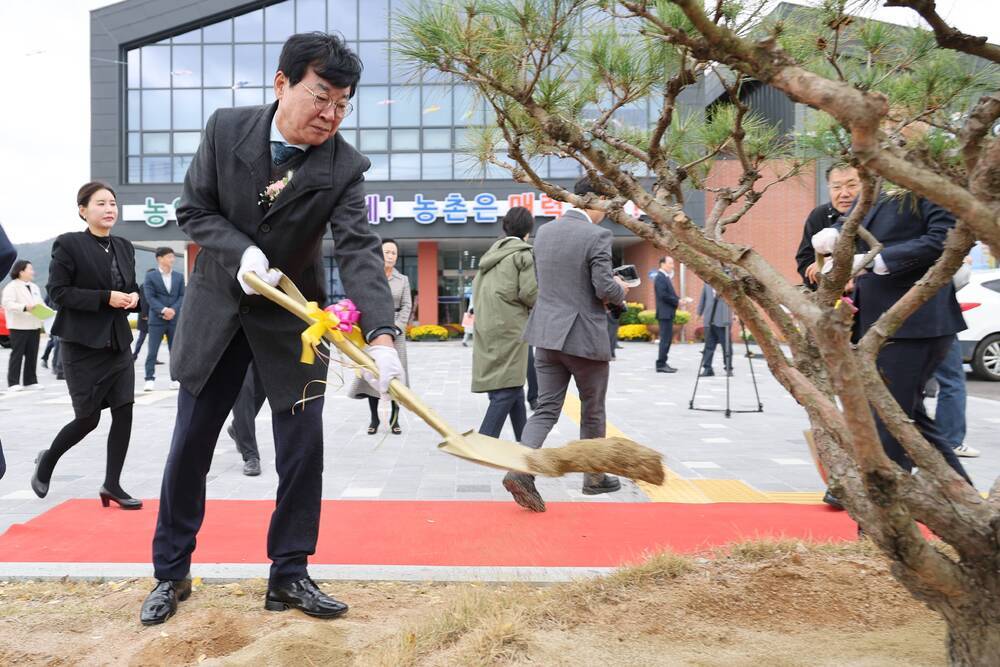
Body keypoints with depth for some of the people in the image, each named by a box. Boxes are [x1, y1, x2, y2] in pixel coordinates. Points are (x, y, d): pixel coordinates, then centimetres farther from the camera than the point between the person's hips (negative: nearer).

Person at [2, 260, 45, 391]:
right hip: (19, 326, -7)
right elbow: (8, 303, -17)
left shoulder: (34, 287, 19)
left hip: (34, 325, 7)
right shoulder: (11, 287, -5)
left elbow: (41, 304, 23)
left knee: (32, 355, 7)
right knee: (17, 354, -4)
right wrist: (24, 307, -29)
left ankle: (30, 380, 13)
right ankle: (13, 382, -1)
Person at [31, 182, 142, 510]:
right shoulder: (68, 244, -8)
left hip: (119, 341, 6)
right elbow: (57, 292, -13)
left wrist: (133, 297, -4)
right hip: (82, 345, -5)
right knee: (88, 418, 1)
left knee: (124, 412, -1)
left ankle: (112, 485, 10)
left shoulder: (124, 247, 10)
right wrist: (106, 298, -21)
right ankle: (47, 460, 30)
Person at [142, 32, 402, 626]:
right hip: (217, 307, 1)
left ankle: (289, 576, 17)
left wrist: (382, 334, -41)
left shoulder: (344, 166, -15)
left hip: (292, 316, -1)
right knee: (190, 445, 8)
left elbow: (360, 251, -26)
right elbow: (194, 210, -3)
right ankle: (171, 573, 24)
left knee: (303, 450, 0)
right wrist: (241, 253, -23)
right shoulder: (226, 129, -10)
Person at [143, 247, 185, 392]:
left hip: (175, 319, 3)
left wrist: (173, 310, -11)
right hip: (156, 319, -3)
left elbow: (182, 296, 5)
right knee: (152, 351, -4)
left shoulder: (179, 276, 11)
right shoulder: (150, 276, 1)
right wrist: (163, 310, -18)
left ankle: (175, 379, 10)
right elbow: (149, 296, -6)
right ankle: (150, 379, 0)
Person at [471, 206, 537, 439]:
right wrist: (539, 307, 8)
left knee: (513, 386, 15)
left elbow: (476, 288, 18)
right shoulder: (524, 254, -5)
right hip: (509, 328, -8)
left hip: (486, 327, 8)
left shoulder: (492, 252, 18)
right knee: (508, 387, -6)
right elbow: (530, 293, -12)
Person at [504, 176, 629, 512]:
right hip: (585, 336, -5)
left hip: (547, 334, 5)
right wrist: (620, 291, 5)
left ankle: (521, 469, -13)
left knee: (546, 409, 7)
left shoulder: (544, 231, 8)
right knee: (592, 412, 13)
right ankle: (594, 478, 28)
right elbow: (605, 288, -18)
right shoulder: (596, 236, -14)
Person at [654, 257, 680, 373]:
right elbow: (663, 295, -21)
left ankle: (662, 363, 17)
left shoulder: (666, 277, 18)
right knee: (665, 339, -9)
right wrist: (677, 301, -13)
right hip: (665, 313, -10)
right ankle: (661, 364, -6)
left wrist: (677, 300, 2)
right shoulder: (660, 277, -12)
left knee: (667, 339, 12)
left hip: (668, 313, 10)